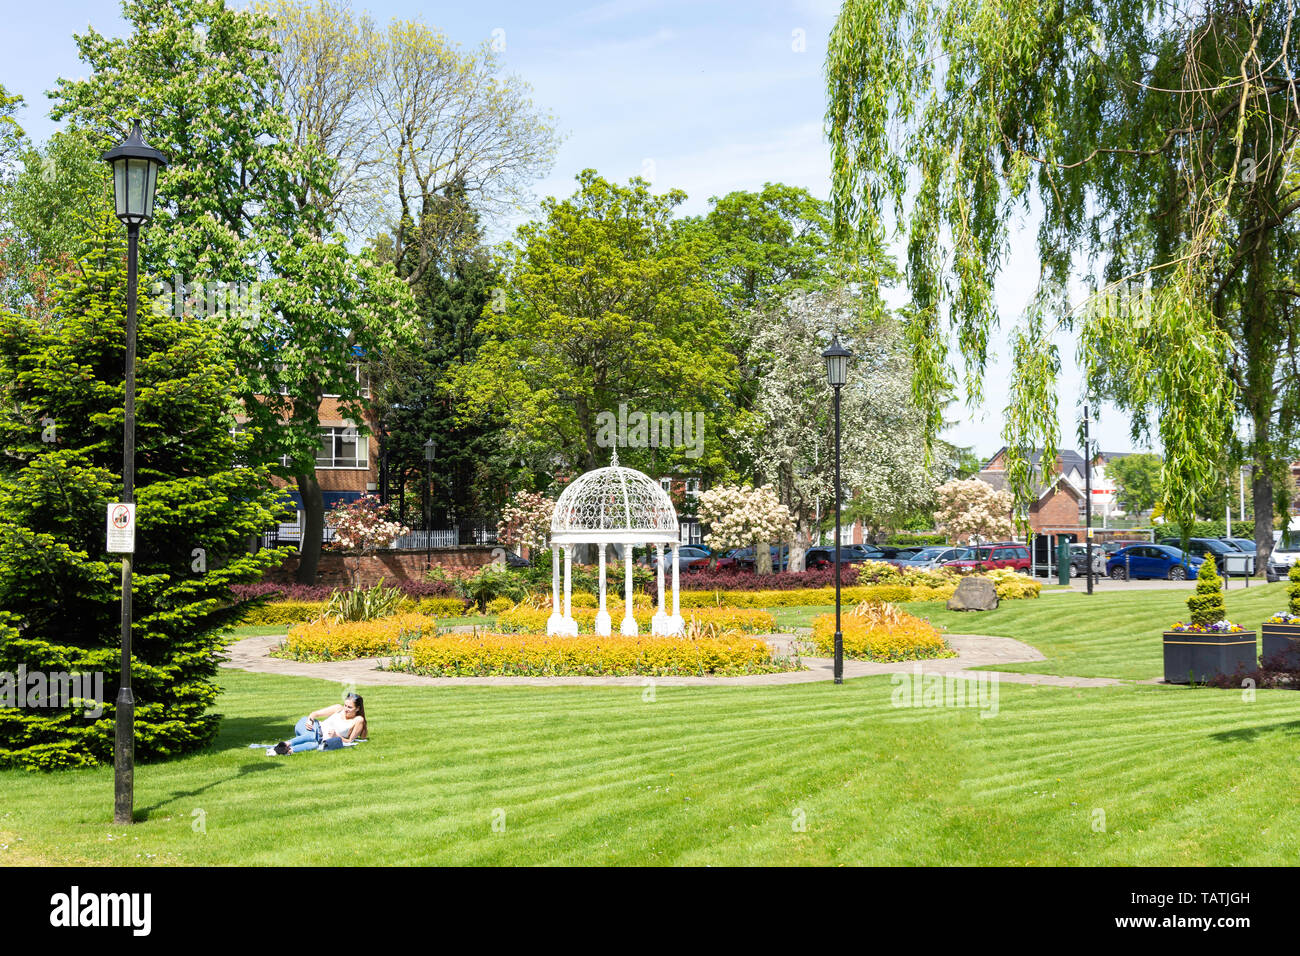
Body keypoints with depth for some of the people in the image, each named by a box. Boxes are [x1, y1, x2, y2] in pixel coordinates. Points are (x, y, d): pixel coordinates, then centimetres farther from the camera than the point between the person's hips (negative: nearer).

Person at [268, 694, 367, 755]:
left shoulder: (358, 720, 4)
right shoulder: (339, 709, 11)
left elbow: (349, 741, 5)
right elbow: (315, 713, 13)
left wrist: (336, 736, -13)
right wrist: (309, 720, -10)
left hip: (323, 741, -1)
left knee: (315, 745, -42)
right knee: (312, 736, -40)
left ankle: (289, 750, -58)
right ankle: (285, 744, -57)